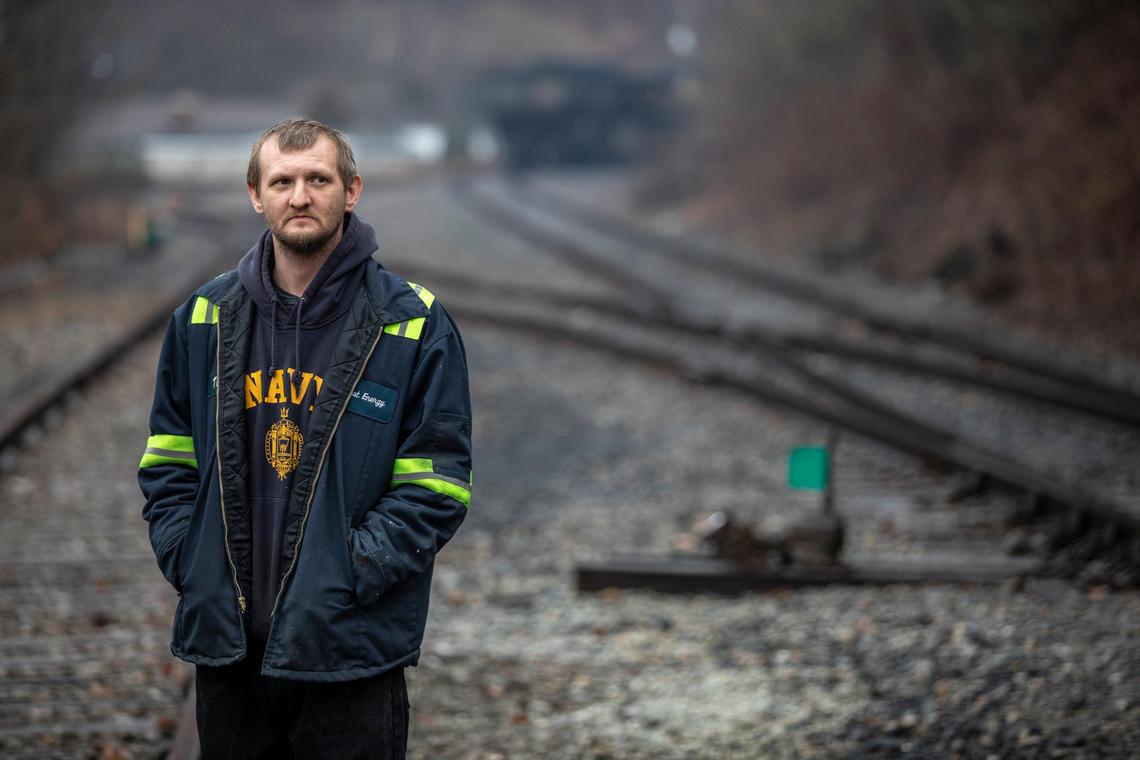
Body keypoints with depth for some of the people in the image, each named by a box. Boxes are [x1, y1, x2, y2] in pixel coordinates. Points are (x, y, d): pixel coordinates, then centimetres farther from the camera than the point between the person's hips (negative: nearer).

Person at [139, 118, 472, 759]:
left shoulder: (415, 325, -3)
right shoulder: (205, 319, 8)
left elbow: (436, 485, -6)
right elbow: (168, 461, 13)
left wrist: (349, 575, -15)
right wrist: (187, 562, -2)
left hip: (351, 652, -3)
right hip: (226, 645, 3)